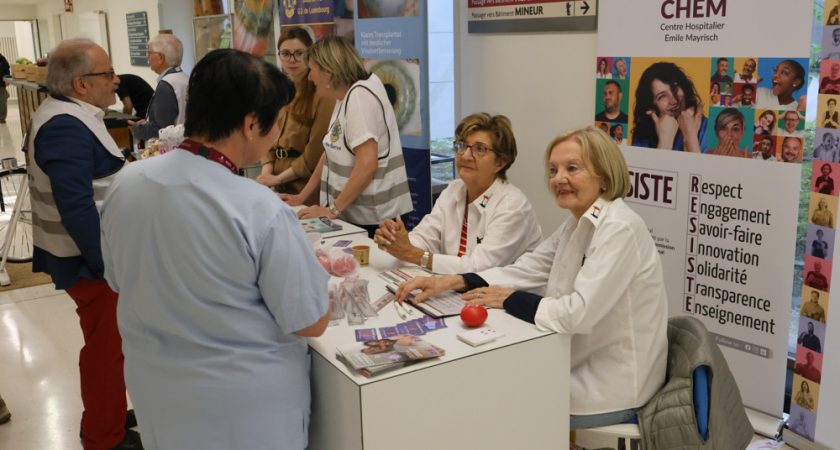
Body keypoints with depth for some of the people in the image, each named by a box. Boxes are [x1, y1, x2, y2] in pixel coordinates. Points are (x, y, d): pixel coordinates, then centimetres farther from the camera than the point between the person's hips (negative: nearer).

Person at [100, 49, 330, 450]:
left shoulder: (124, 184, -9)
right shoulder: (261, 210, -27)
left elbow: (119, 282, 7)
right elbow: (312, 323, -18)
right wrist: (314, 272, 2)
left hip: (154, 388, 5)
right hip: (245, 403, -5)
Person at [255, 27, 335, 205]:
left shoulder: (322, 94, -12)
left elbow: (317, 151, -16)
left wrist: (278, 178, -11)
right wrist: (267, 172, -6)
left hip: (310, 190, -6)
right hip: (281, 188, 6)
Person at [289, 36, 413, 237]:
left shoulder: (360, 95, -17)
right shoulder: (344, 97, 11)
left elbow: (368, 165, -25)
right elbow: (331, 153, 18)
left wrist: (333, 209, -20)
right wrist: (301, 197, 17)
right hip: (352, 216, 8)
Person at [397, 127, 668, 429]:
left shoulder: (619, 229, -23)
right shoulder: (579, 223, 6)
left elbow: (580, 313, -30)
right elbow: (525, 270, 4)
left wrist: (509, 300, -16)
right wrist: (451, 282, -7)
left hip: (614, 385, -7)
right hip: (587, 367, 8)